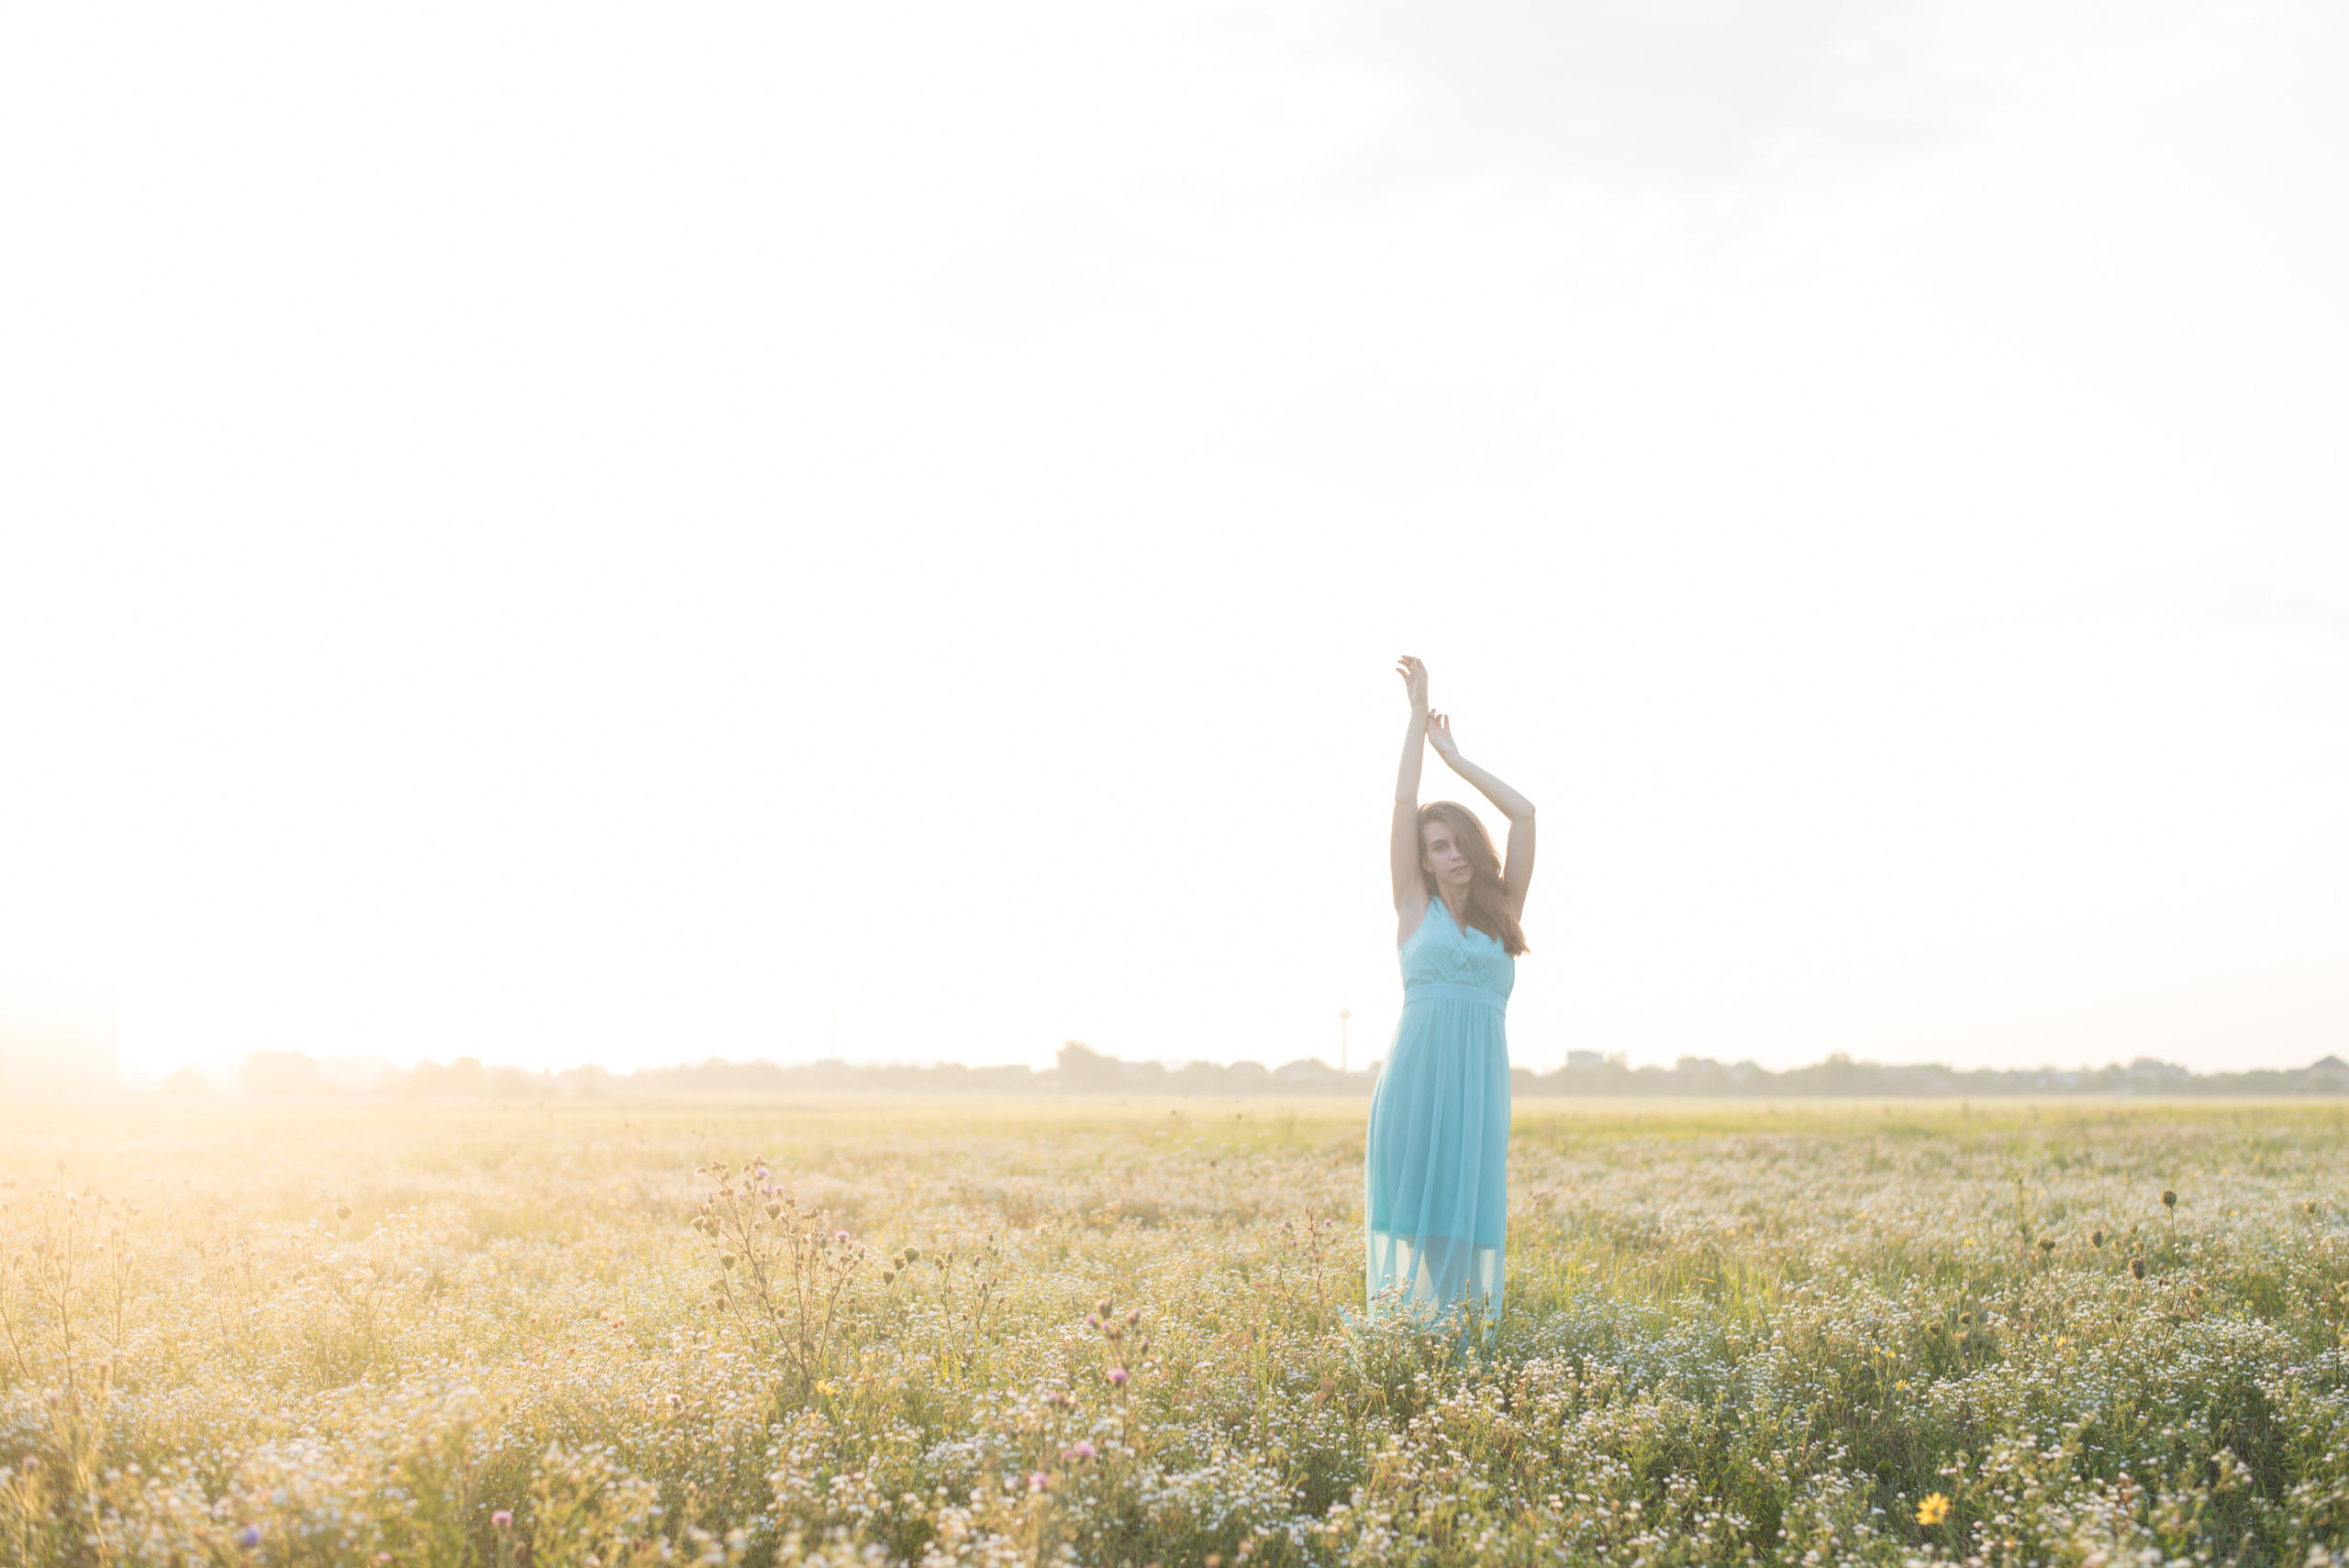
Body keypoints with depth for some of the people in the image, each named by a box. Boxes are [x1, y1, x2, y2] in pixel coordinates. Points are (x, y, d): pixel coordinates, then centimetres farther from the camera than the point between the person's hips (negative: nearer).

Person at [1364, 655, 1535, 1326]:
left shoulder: (1501, 913, 14)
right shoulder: (1415, 905, 10)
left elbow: (1525, 813, 12)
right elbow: (1403, 804, 6)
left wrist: (1457, 760, 19)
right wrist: (1419, 712, 9)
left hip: (1479, 1087, 2)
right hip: (1416, 1078, -2)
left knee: (1468, 1217, 1)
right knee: (1411, 1215, -2)